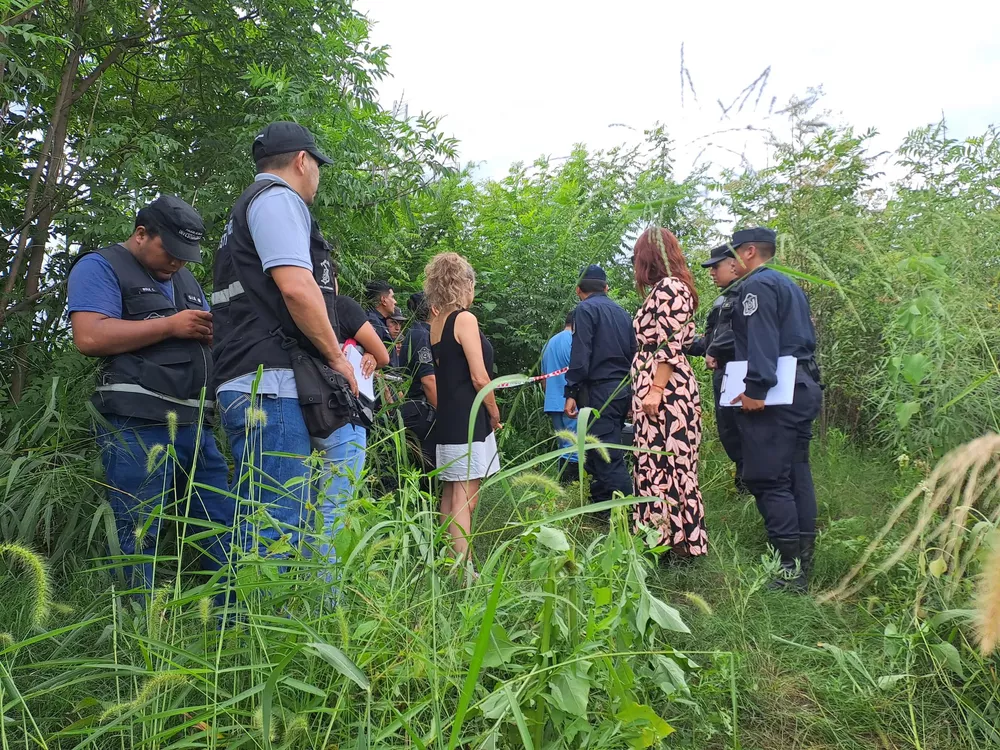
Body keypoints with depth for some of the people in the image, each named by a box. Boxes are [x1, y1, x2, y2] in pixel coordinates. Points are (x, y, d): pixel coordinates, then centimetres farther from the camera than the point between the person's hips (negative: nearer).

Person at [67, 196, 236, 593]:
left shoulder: (186, 280, 25)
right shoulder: (100, 267, 2)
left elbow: (209, 342, 26)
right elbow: (89, 337, -14)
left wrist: (212, 332, 1)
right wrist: (171, 326, -11)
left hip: (194, 424, 7)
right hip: (137, 425, -7)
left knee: (224, 528, 6)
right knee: (141, 535, -4)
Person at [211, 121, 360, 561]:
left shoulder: (245, 210, 30)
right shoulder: (277, 198, -2)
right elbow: (295, 286, -17)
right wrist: (337, 358, -6)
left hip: (248, 386, 10)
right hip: (272, 385, -10)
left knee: (257, 524, 12)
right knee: (277, 529, -13)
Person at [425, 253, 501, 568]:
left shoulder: (436, 323, 11)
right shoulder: (465, 319, -12)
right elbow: (479, 377, -16)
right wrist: (494, 412, -2)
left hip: (447, 416, 9)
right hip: (468, 419, -9)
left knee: (450, 495, 13)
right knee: (465, 498, -9)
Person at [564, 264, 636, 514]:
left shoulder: (586, 309, -6)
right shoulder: (622, 311, 15)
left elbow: (580, 355, -16)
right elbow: (632, 352, 16)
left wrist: (571, 393, -15)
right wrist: (630, 392, 21)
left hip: (601, 391, -8)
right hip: (624, 390, 8)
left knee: (609, 458, -8)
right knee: (598, 450, 17)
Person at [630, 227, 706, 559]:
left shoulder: (669, 287, -9)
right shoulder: (663, 289, 19)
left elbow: (670, 344, -17)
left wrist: (655, 390, -20)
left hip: (666, 388, -10)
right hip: (652, 386, 10)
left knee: (664, 461, -7)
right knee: (659, 460, 9)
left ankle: (675, 540, -2)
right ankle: (665, 538, 13)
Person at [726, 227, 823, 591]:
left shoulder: (756, 285, -8)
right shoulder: (790, 285, 23)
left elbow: (762, 342, -20)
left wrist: (756, 389, -25)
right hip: (804, 389, 10)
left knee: (767, 479, -9)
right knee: (796, 475, 12)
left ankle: (790, 570, -8)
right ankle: (803, 561, 19)